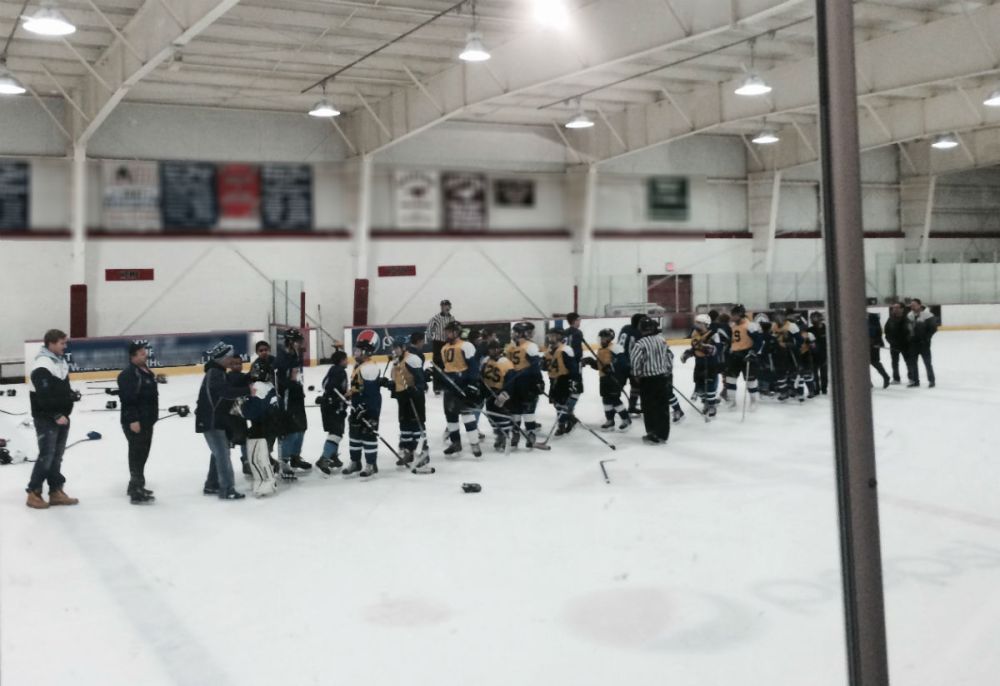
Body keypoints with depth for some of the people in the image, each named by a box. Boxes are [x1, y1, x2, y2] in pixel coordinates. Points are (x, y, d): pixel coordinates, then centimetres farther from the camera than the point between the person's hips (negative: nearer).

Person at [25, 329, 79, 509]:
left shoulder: (61, 361, 11)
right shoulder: (41, 366, -19)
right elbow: (44, 397, -23)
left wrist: (71, 394, 2)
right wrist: (56, 416, -22)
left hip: (61, 416, 9)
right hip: (46, 419, -9)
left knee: (57, 456, 12)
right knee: (46, 456, -6)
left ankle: (56, 491, 18)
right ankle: (34, 493, 4)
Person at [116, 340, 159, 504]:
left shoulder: (147, 372, 15)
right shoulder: (128, 374, -16)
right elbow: (127, 399, -23)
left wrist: (152, 417, 24)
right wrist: (132, 420, -26)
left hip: (147, 421, 10)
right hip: (134, 422, -10)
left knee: (143, 454, 17)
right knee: (137, 454, -8)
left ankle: (135, 485, 30)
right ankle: (136, 491, -6)